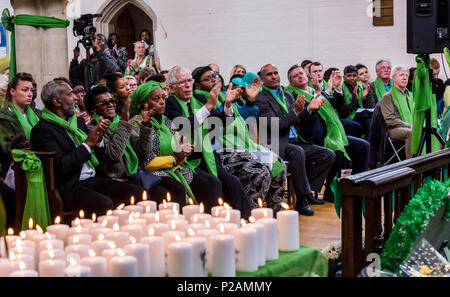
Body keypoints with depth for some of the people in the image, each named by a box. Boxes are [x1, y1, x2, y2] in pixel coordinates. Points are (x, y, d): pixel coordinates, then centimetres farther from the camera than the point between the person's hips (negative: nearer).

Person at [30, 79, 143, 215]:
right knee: (105, 204, -34)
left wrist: (99, 139, 0)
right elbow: (61, 167, -18)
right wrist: (88, 143, -12)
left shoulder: (79, 121, 17)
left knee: (137, 193, -13)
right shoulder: (41, 130, -7)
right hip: (68, 187, -7)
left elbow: (97, 158, 22)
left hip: (93, 180, 7)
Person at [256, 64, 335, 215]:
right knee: (298, 152, -37)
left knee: (329, 154, -6)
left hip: (296, 141, 8)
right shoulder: (261, 99, -4)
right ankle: (302, 200, -31)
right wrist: (296, 111, -22)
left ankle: (308, 191, -5)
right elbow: (274, 126, -15)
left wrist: (309, 109, 3)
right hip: (277, 144, -8)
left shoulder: (288, 95, 20)